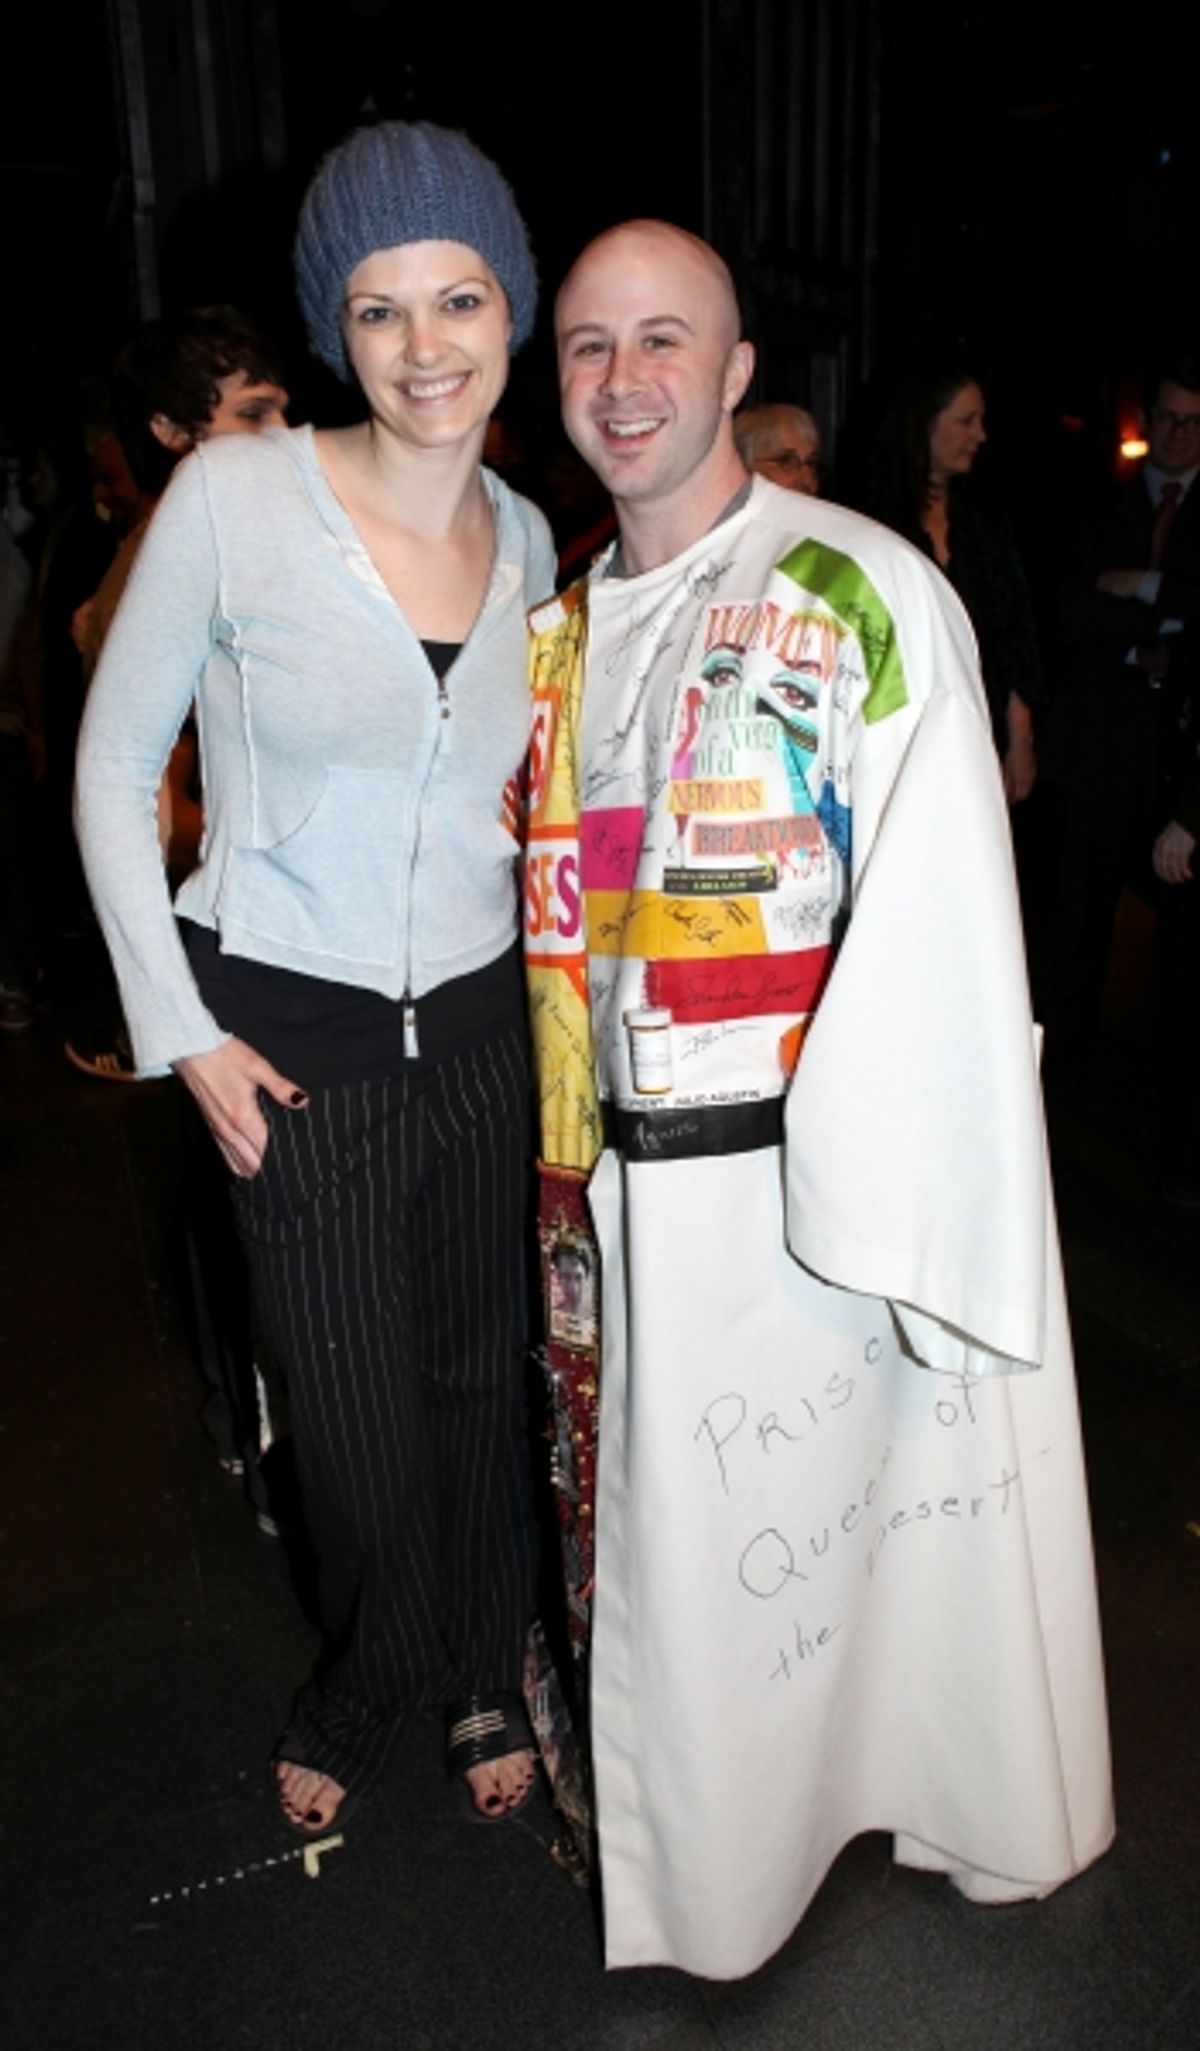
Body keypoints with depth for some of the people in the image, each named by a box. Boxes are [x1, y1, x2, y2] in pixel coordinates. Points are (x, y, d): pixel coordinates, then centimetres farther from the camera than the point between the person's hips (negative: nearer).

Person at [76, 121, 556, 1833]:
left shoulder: (526, 536, 4)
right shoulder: (233, 493, -11)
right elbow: (114, 765, -5)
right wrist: (179, 1029, -8)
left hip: (482, 1030, 4)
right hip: (295, 1045, -3)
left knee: (482, 1380, 16)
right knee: (357, 1422, 10)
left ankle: (482, 1673, 44)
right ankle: (368, 1690, 43)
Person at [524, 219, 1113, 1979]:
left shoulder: (866, 600, -10)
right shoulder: (562, 634, 10)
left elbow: (938, 936, -15)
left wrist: (904, 1225, -18)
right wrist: (570, 1170, 11)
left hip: (819, 1176, -5)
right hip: (633, 1185, 6)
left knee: (851, 1502, 10)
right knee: (672, 1527, 18)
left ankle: (958, 1808, 40)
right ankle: (709, 1863, 45)